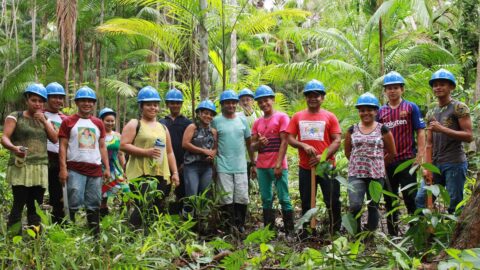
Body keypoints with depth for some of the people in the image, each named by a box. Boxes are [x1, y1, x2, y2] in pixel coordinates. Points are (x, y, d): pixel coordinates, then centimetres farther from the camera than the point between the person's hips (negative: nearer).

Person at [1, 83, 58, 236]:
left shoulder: (45, 119, 19)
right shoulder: (15, 117, 3)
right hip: (20, 168, -5)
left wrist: (44, 121, -1)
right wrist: (14, 148, -29)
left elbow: (55, 139, 9)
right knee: (19, 203, -14)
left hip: (40, 169, 5)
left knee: (35, 206, 4)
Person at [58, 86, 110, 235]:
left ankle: (96, 234, 12)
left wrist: (107, 168, 9)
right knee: (74, 203, -9)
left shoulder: (98, 124, 16)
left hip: (95, 169, 4)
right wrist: (63, 168, -10)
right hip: (75, 169, -4)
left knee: (94, 204, 7)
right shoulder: (68, 122, 3)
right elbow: (63, 146, -1)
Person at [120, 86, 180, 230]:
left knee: (159, 210, 6)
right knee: (143, 209, -18)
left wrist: (175, 172, 12)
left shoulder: (163, 127, 22)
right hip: (140, 175, -6)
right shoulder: (134, 124, 3)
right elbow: (123, 145, -8)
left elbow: (169, 152, 22)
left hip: (161, 175, 6)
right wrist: (146, 152, -16)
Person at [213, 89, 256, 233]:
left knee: (242, 198, 5)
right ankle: (230, 227, 10)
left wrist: (253, 163, 14)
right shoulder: (216, 121, -1)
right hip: (223, 168, -3)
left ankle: (240, 226, 18)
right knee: (226, 199, 1)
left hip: (241, 167, 3)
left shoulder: (242, 120, 8)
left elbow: (249, 143, 14)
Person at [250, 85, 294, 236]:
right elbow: (252, 146, 14)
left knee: (284, 199, -4)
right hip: (262, 167, 5)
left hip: (278, 166, -5)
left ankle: (289, 231, 1)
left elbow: (284, 142, -7)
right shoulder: (257, 123, 14)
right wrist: (259, 143, -11)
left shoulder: (281, 117, -1)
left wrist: (278, 165, -14)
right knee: (266, 200, 6)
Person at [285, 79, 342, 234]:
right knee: (306, 203, 13)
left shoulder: (330, 117, 0)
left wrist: (323, 156, -18)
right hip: (305, 168, 2)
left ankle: (335, 232, 14)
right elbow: (290, 139, 4)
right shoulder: (297, 117, 6)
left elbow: (337, 140, -5)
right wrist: (304, 146, -15)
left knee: (333, 202, 1)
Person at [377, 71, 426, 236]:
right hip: (387, 162, 4)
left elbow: (420, 132, 0)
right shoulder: (381, 112, 10)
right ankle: (392, 234, 19)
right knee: (389, 200, 10)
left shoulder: (411, 108, 2)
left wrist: (420, 155, -9)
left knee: (410, 197, -4)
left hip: (407, 160, -4)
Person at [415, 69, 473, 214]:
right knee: (421, 200, 3)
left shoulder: (459, 107, -3)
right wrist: (427, 168, 2)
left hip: (455, 164, -6)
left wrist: (442, 129, -19)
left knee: (454, 205, -2)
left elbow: (469, 136, -11)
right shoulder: (431, 113, 16)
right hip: (436, 164, 6)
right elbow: (429, 144, 12)